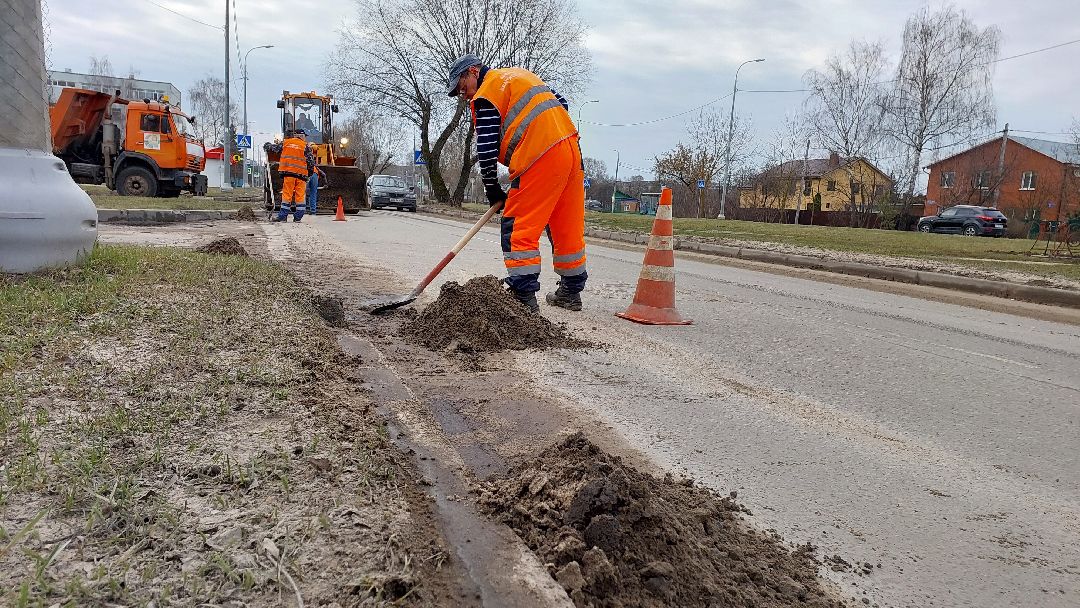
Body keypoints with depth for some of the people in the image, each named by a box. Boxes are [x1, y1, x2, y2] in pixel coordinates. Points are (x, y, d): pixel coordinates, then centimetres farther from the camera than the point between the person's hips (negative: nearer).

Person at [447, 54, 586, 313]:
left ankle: (524, 296, -6)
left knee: (519, 228, -3)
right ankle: (571, 291, 23)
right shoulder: (521, 74, 25)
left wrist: (492, 189, 5)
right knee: (568, 226, 14)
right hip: (571, 147, 9)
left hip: (540, 159, -9)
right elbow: (561, 102, 26)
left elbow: (486, 148, -5)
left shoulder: (486, 94, -1)